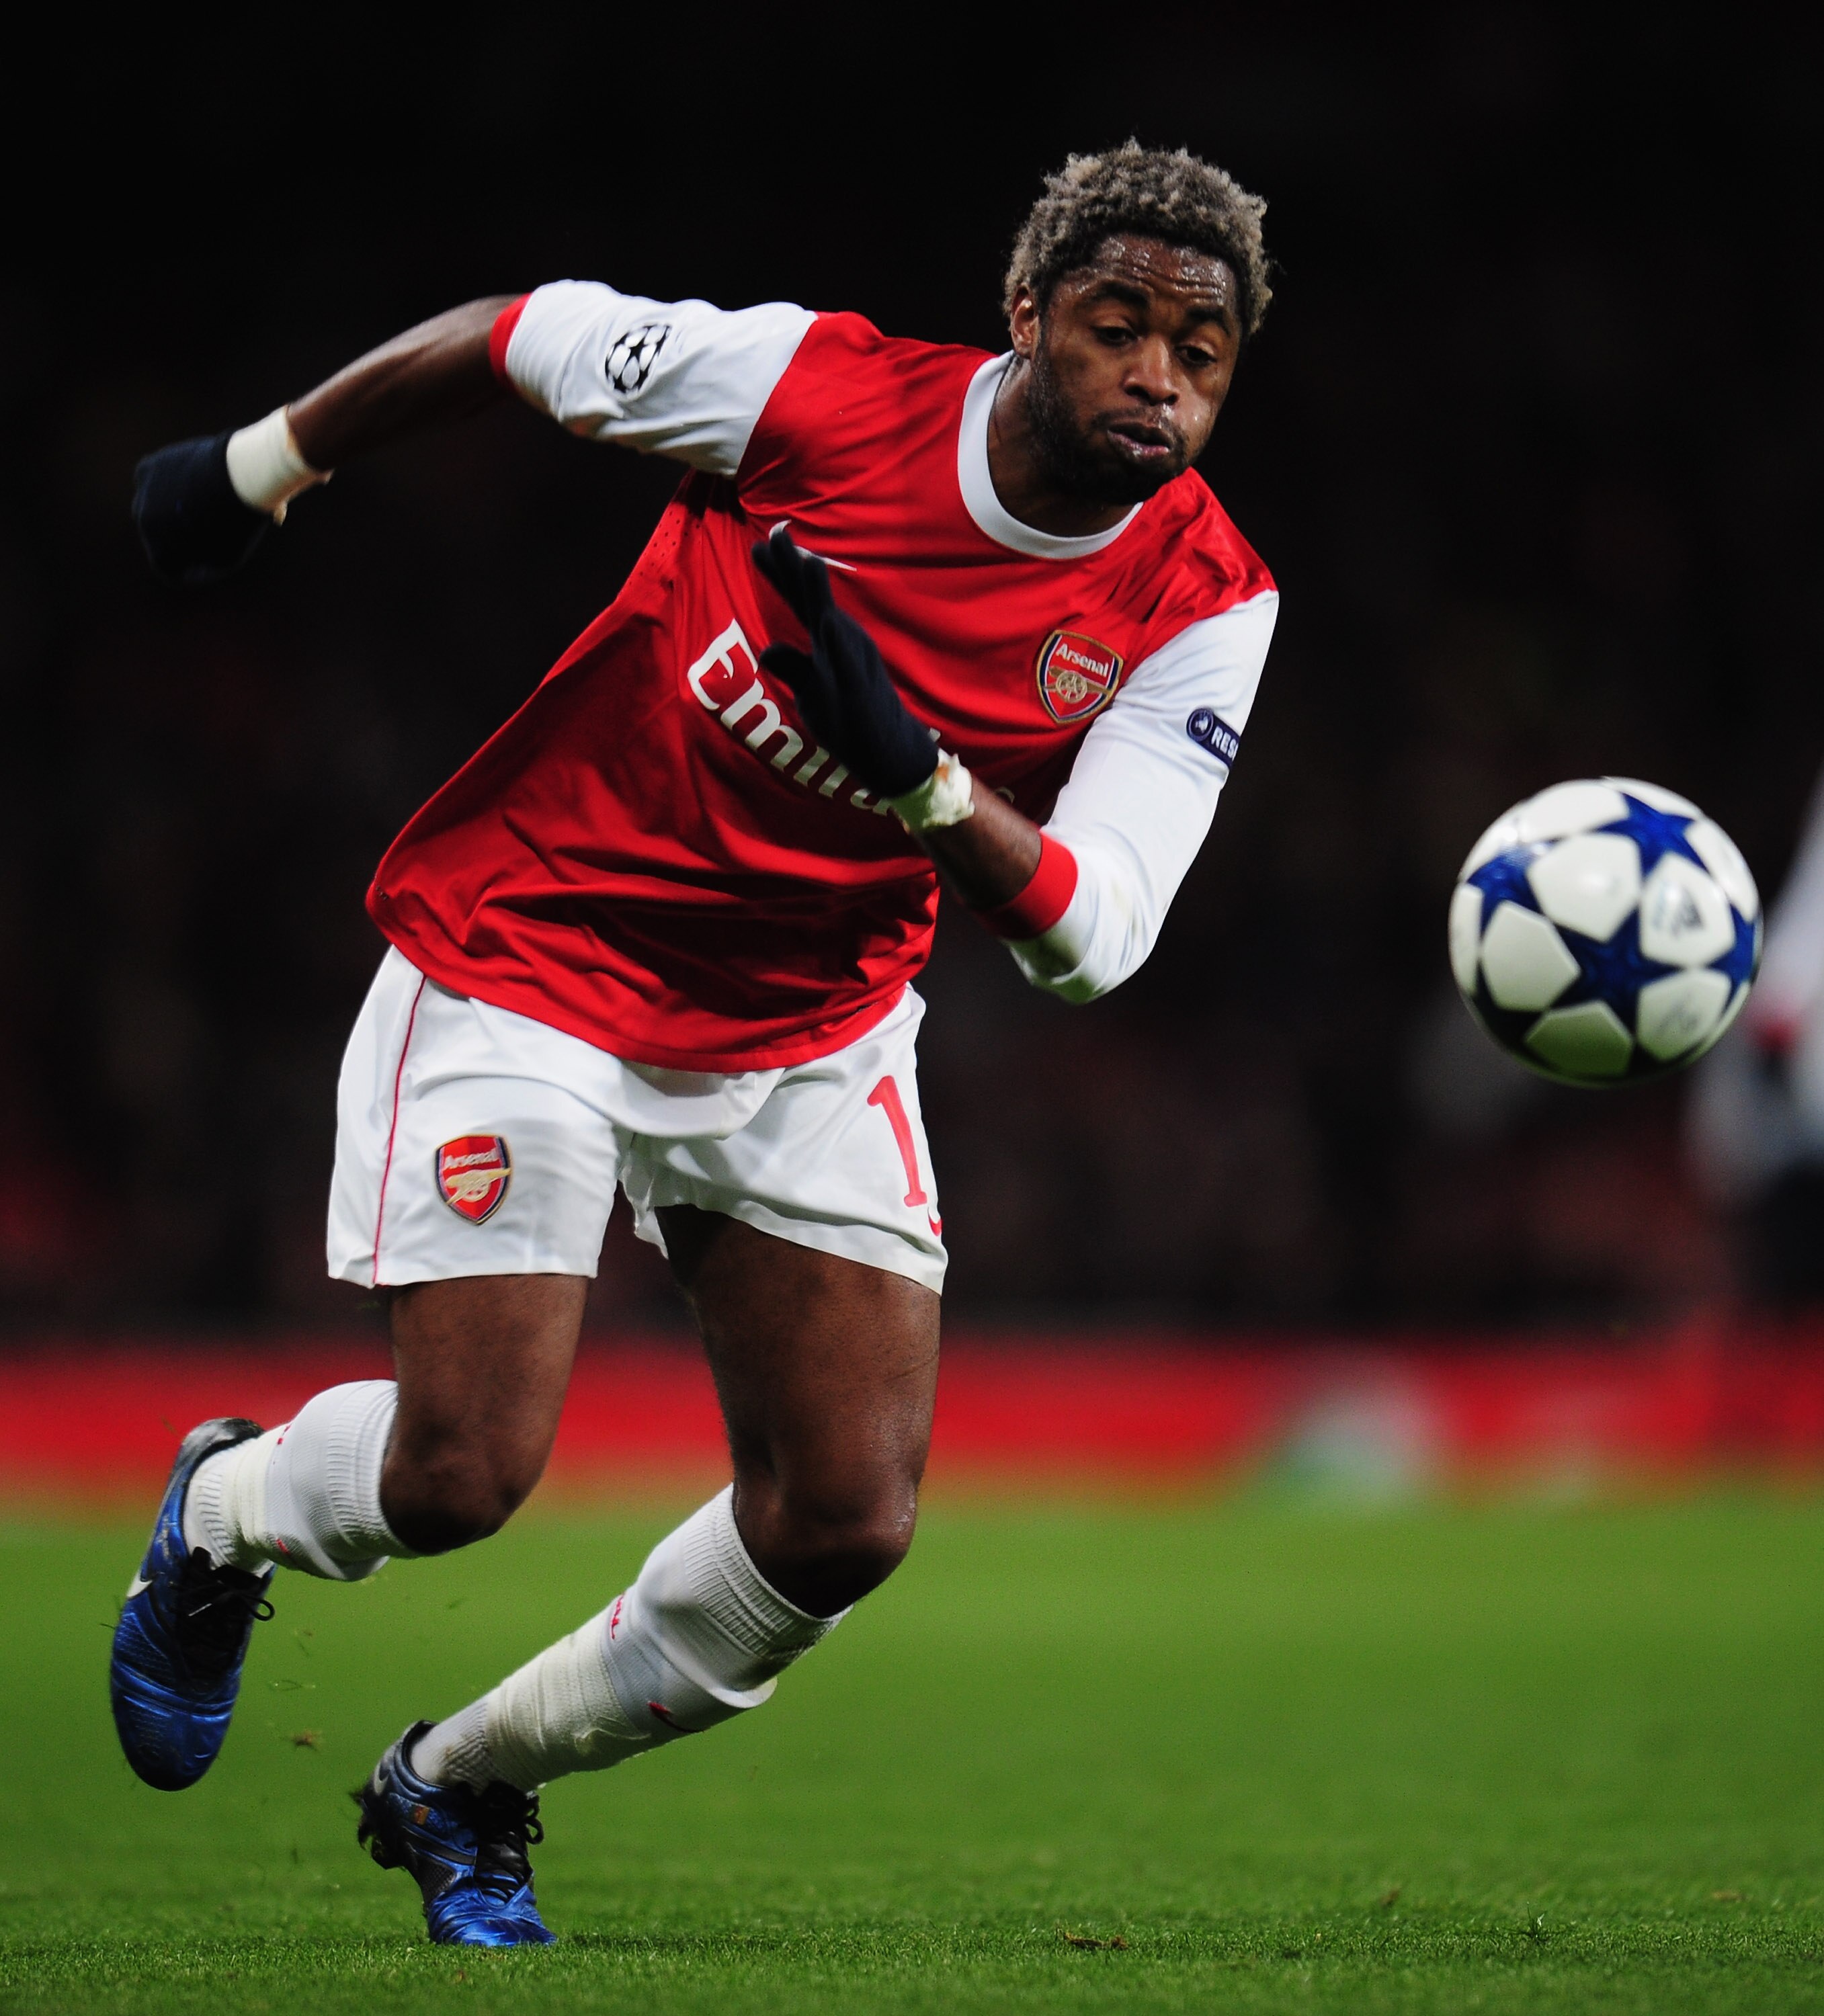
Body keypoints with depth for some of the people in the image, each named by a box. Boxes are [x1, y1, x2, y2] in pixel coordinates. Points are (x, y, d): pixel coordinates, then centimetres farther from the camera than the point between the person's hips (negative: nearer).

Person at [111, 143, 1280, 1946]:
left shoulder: (1203, 608, -13)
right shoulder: (821, 388, -21)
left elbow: (1087, 936, -21)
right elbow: (519, 338, -5)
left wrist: (920, 779, -39)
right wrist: (260, 468, 6)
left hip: (817, 1034, 4)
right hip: (526, 966, -4)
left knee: (844, 1523, -5)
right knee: (460, 1474, -13)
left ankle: (464, 1784, 19)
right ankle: (223, 1514, 25)